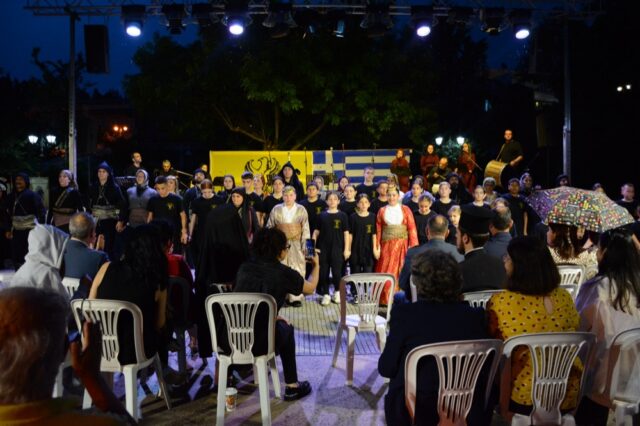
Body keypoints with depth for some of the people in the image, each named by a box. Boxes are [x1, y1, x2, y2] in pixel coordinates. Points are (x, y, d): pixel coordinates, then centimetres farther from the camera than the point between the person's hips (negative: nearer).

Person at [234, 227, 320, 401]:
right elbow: (310, 288, 15)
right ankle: (291, 387, 32)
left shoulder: (245, 267, 7)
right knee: (285, 328, 27)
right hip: (257, 343, -4)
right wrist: (316, 266, 33)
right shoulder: (283, 272, -4)